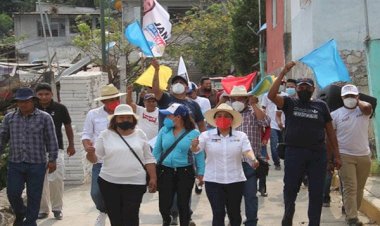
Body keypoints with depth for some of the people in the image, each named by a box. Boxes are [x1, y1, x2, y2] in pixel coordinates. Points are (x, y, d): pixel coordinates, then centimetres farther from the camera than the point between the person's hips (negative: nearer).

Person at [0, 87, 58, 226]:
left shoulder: (44, 118, -3)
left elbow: (51, 140, -1)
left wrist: (52, 159, -2)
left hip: (37, 164, -2)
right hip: (15, 164, 2)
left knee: (34, 196, 4)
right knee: (12, 193, 1)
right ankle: (20, 214, 31)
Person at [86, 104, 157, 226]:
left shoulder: (139, 134, 5)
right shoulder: (105, 135, 1)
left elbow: (148, 159, 8)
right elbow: (94, 158, 0)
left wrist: (153, 178, 3)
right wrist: (90, 152, -21)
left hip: (135, 183, 0)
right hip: (109, 182, 1)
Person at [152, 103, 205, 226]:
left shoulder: (194, 133, -6)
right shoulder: (164, 130, 2)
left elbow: (199, 154, -3)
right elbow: (156, 151, 7)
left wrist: (201, 173, -6)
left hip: (185, 172, -2)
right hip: (165, 171, 2)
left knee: (183, 204, 8)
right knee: (164, 204, 6)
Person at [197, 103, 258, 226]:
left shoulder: (241, 136, 1)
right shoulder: (207, 135, -3)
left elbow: (247, 151, -11)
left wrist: (253, 159, -33)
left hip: (235, 181, 2)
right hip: (213, 181, -1)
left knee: (234, 213, 14)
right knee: (218, 213, -5)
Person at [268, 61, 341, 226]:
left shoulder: (321, 105, 8)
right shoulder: (290, 103, 4)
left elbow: (330, 131, 10)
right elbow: (271, 95, -14)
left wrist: (336, 155, 6)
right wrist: (283, 73, -17)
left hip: (318, 154, 1)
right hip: (294, 152, -1)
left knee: (316, 193, 7)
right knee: (290, 188, 11)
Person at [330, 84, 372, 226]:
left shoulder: (363, 110, 4)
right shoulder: (336, 114, 1)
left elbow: (367, 108, -22)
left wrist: (357, 102, -2)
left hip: (364, 156, 2)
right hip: (345, 156, -2)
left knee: (359, 188, 10)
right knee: (350, 188, -8)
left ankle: (351, 212, 25)